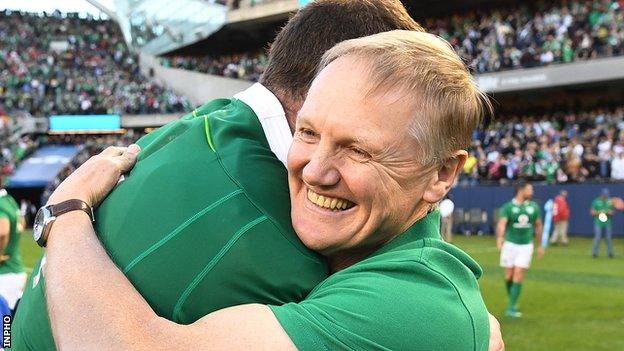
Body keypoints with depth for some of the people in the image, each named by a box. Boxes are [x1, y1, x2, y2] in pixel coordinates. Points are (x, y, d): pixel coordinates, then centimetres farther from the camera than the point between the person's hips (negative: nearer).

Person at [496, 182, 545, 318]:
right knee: (509, 275, 5)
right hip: (510, 244, -1)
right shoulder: (507, 207, -8)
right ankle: (512, 299, 30)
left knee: (518, 274, -8)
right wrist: (500, 238, -42)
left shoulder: (534, 207, 3)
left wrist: (540, 245, 17)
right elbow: (502, 223, -23)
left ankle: (511, 307, -7)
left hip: (526, 245, 1)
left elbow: (538, 226, 14)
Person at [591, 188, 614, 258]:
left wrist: (609, 212, -12)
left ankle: (610, 253, 14)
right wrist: (599, 212, -16)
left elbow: (612, 212, 11)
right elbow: (592, 212, 1)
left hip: (607, 223, 3)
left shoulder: (610, 202, 7)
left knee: (608, 238, 5)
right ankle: (594, 253, 4)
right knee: (597, 237, -5)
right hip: (598, 223, -3)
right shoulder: (596, 201, -1)